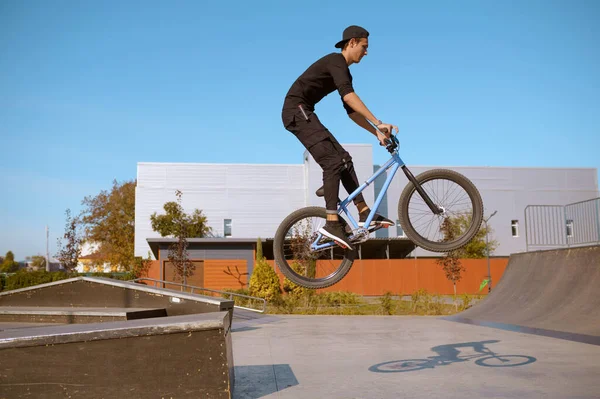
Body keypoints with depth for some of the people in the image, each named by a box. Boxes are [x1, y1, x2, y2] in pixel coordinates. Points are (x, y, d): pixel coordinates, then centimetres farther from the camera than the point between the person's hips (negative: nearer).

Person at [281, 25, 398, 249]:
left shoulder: (343, 71, 19)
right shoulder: (336, 61, -11)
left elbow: (351, 111, 19)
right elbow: (348, 95, -28)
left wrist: (377, 133, 12)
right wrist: (378, 123, -31)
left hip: (303, 113, 10)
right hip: (297, 110, -10)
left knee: (343, 158, 4)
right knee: (332, 161, -19)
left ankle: (364, 214, 4)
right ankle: (331, 223, -20)